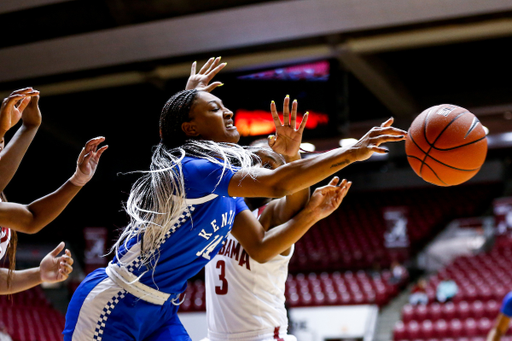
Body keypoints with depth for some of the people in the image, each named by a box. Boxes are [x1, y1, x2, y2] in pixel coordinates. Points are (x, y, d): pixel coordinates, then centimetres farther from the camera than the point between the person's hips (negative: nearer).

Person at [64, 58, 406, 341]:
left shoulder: (228, 190, 7)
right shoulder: (188, 169, -22)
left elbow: (261, 247, 5)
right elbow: (275, 183, -34)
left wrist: (310, 214, -8)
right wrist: (351, 153, -34)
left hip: (160, 312, 9)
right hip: (109, 306, -9)